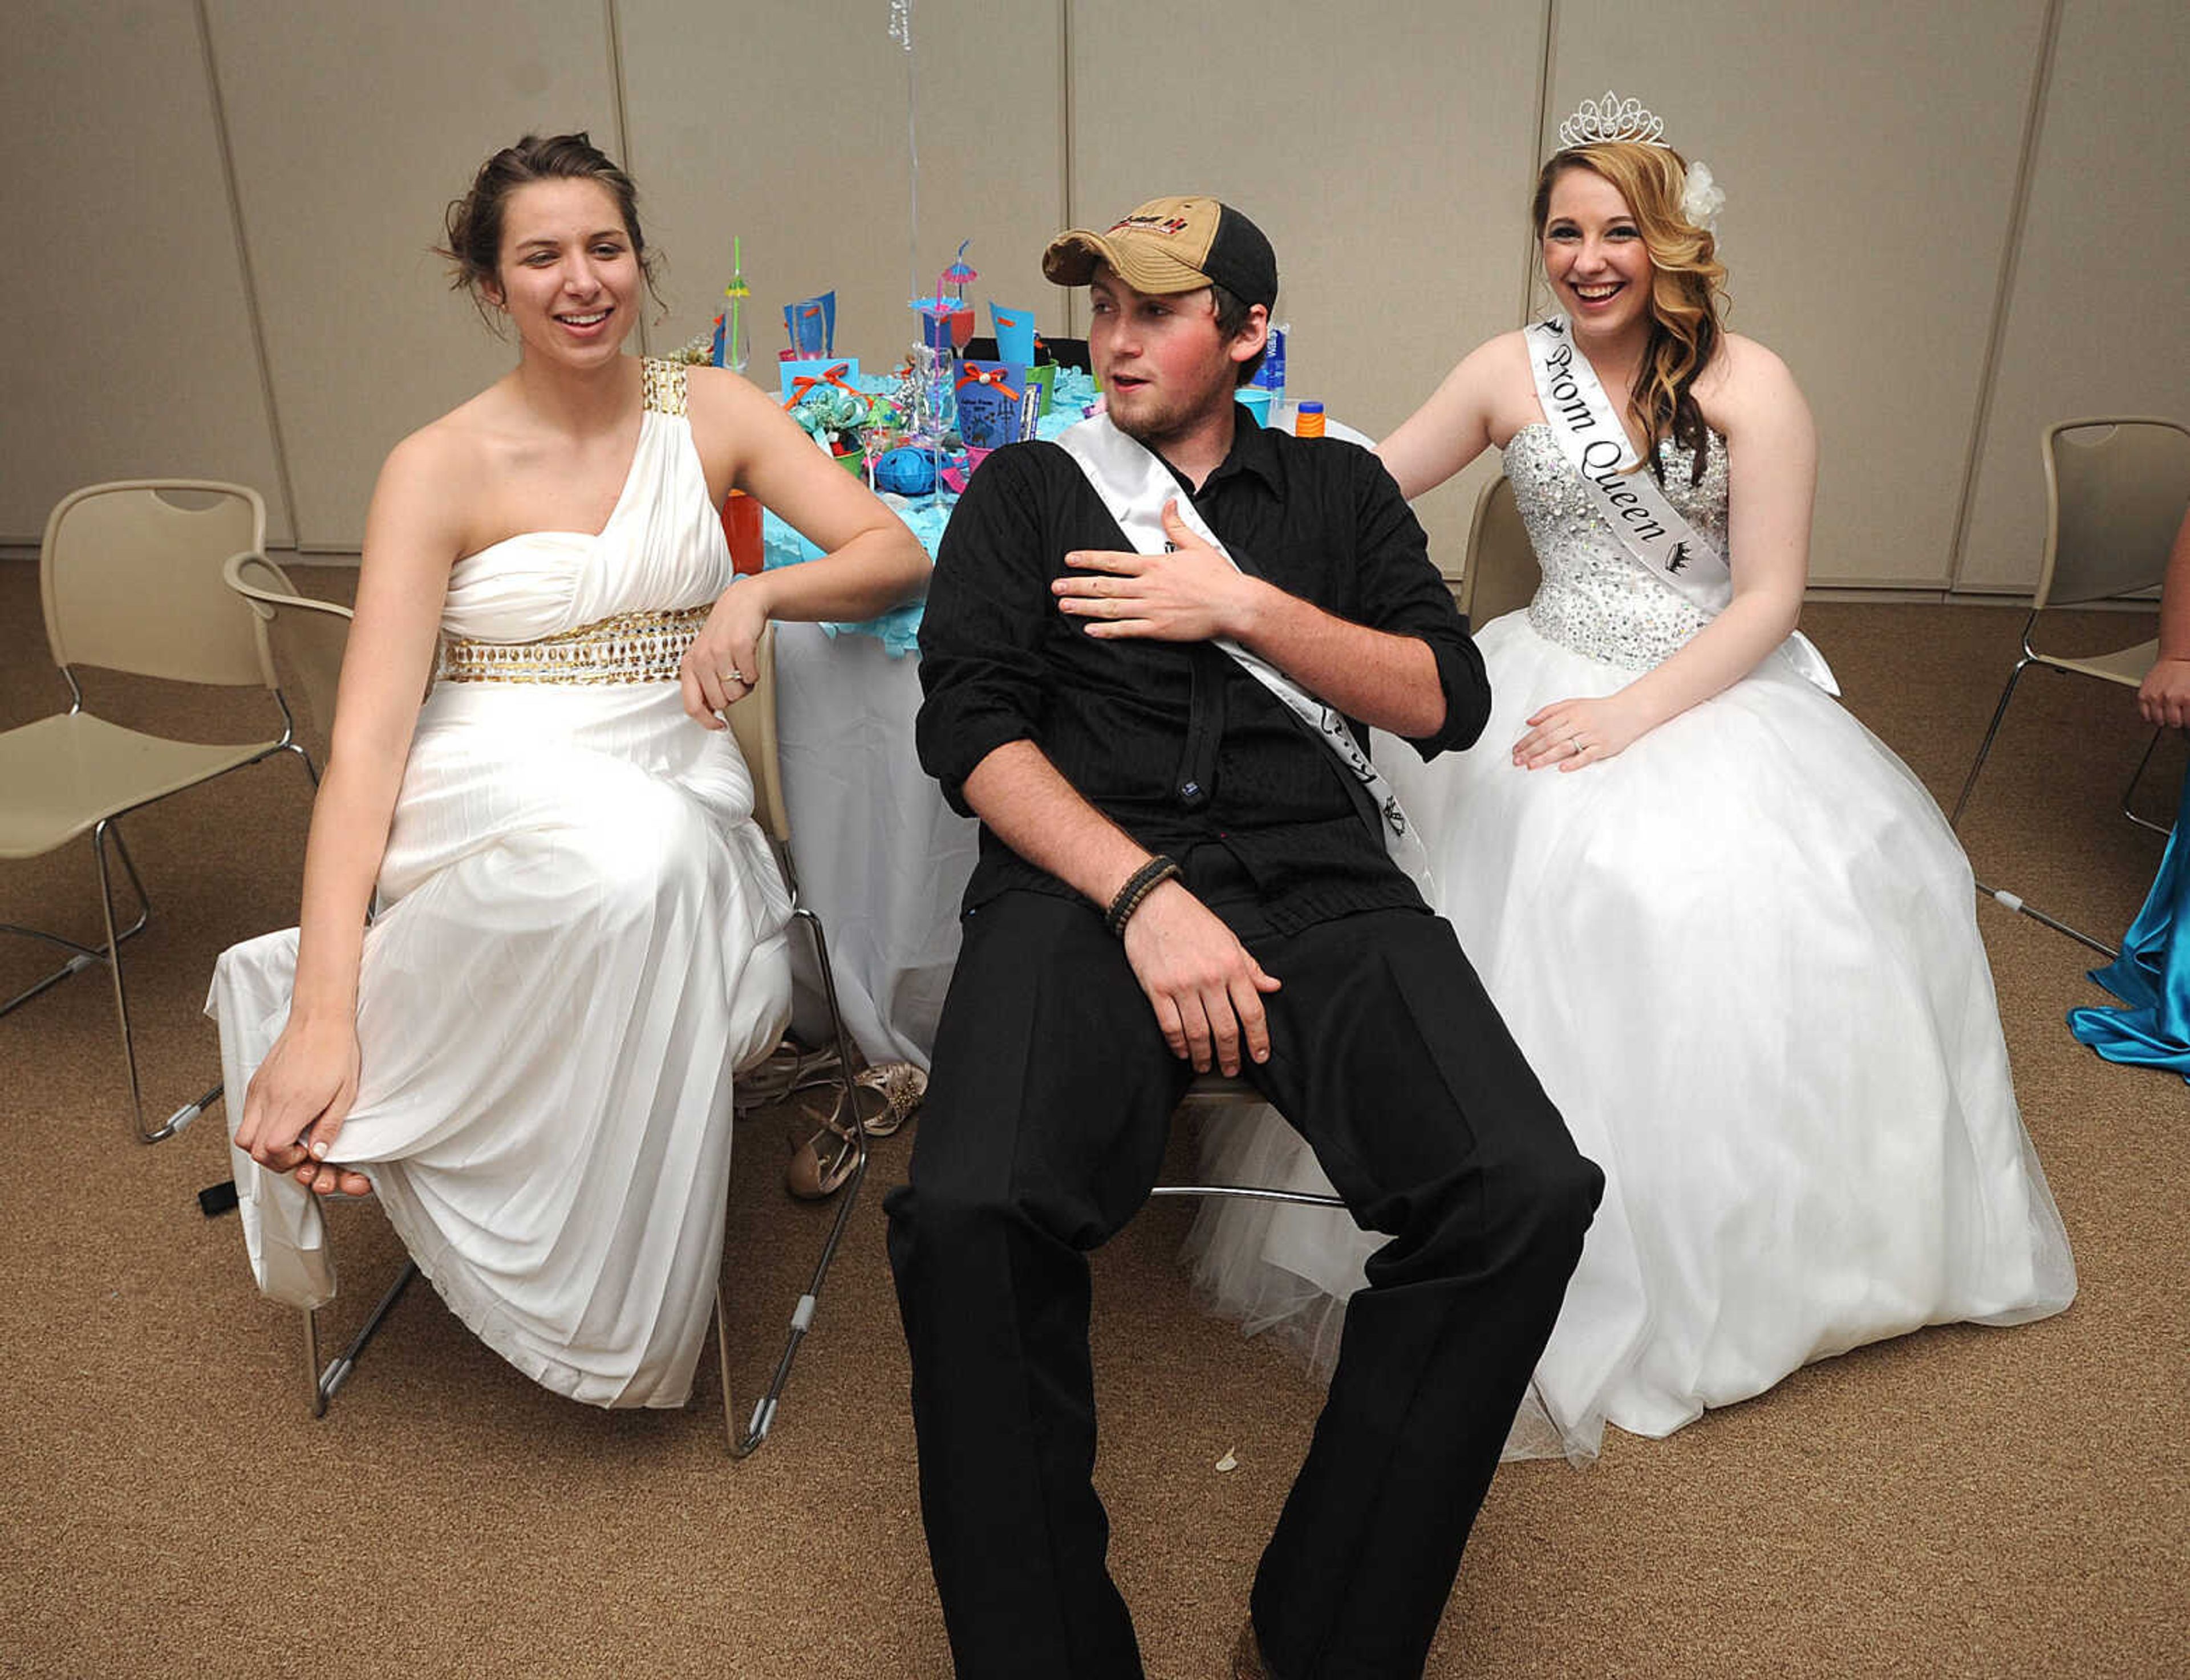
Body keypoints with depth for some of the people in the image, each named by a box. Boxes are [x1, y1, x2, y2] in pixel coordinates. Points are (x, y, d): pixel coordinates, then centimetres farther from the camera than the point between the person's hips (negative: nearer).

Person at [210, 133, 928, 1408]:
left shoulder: (710, 414, 7)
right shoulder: (441, 468, -2)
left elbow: (899, 554, 4)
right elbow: (369, 739, -10)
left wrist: (758, 593, -18)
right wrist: (323, 1013, -19)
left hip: (680, 791, 2)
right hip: (490, 797, -2)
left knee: (741, 998, -32)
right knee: (633, 851, -39)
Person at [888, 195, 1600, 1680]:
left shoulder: (1338, 489, 23)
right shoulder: (1027, 489, 18)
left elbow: (1447, 701, 12)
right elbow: (970, 726, 4)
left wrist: (1244, 607, 0)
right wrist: (1145, 894, -11)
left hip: (1323, 885, 2)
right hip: (1084, 879, -1)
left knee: (1530, 1193, -25)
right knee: (970, 1214, -31)